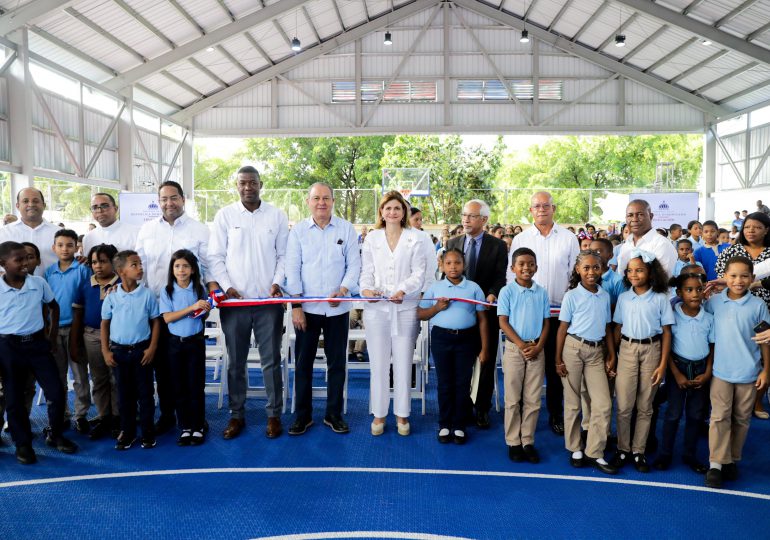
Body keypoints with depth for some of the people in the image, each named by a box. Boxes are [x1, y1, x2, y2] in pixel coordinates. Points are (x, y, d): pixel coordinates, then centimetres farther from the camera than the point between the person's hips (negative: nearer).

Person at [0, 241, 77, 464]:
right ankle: (23, 444, 25)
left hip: (38, 343, 2)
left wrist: (52, 336, 9)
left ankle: (55, 435, 24)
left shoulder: (39, 283, -3)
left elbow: (54, 307, 13)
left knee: (56, 392, 2)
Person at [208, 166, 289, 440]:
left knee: (271, 360, 5)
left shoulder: (277, 216, 5)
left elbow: (283, 255, 7)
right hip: (234, 300, 0)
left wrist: (277, 283, -7)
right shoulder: (225, 215, 4)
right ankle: (237, 415, 23)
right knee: (235, 362, 9)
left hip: (268, 300, 0)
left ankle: (273, 414, 18)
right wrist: (226, 286, -8)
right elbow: (216, 256, 3)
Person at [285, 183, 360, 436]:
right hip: (307, 307, 0)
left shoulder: (346, 229, 2)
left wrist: (343, 289, -15)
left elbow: (354, 265, 1)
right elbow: (292, 269, -1)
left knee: (337, 362, 8)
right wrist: (296, 305, -7)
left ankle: (334, 414, 22)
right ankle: (303, 415, 20)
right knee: (303, 362, 6)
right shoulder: (298, 231, 2)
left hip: (338, 308, 1)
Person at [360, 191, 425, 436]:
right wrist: (366, 288, -13)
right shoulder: (372, 238, 11)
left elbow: (418, 273, 0)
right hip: (376, 308, 1)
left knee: (403, 363, 4)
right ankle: (379, 414, 15)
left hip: (405, 307, -1)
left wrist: (403, 290, -17)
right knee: (378, 363, 4)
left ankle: (402, 414, 17)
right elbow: (366, 271, 8)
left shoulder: (414, 239, 6)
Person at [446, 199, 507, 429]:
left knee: (486, 361, 7)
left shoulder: (498, 246, -1)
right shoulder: (452, 243, 8)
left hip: (486, 309, -2)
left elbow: (500, 278, -6)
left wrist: (492, 294, -25)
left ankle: (482, 409, 19)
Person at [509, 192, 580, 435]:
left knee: (555, 366, 7)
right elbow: (512, 274, 7)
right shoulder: (520, 239, 6)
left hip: (559, 312, 0)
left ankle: (556, 415, 20)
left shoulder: (568, 238, 5)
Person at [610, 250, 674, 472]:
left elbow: (666, 332, -2)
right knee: (624, 405, 1)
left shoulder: (660, 299, -2)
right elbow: (617, 329, 7)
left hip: (651, 350, -1)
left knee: (645, 406, 8)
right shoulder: (623, 298, 4)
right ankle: (623, 449, 16)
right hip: (627, 349, 1)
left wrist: (663, 364, -6)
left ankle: (638, 451, 19)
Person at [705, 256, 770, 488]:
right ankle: (716, 463, 5)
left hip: (749, 373, 1)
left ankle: (733, 459, 26)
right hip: (721, 371, 0)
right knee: (719, 417, 0)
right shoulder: (714, 301, -4)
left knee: (742, 419, 12)